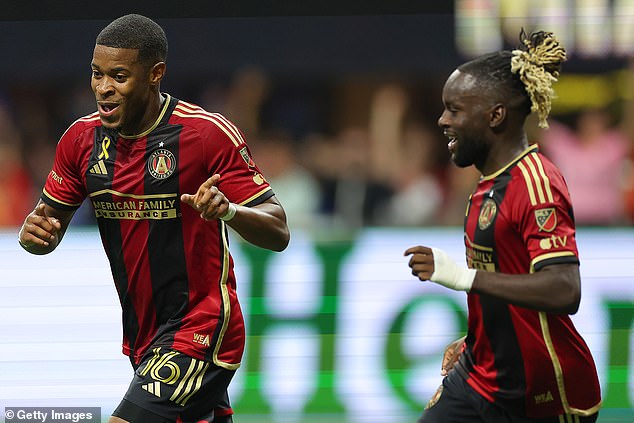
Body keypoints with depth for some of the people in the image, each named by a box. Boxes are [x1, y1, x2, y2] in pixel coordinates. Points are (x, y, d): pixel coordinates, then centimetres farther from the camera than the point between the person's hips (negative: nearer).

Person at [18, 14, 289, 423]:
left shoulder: (210, 134, -15)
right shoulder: (82, 139, 2)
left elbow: (278, 233, -14)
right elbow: (50, 221, 13)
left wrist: (229, 211, -36)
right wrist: (35, 232, -12)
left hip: (201, 328, -7)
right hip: (142, 339, 7)